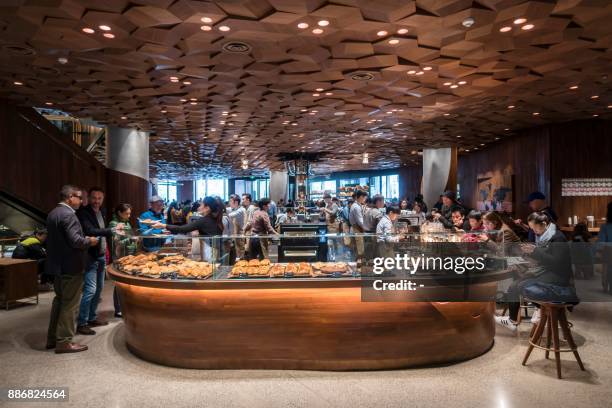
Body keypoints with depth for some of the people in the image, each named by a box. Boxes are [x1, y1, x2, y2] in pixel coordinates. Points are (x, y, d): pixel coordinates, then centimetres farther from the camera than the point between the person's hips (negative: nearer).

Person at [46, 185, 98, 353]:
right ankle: (64, 342, 7)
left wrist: (84, 239, 12)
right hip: (70, 266, -10)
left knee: (59, 300, 19)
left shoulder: (53, 213, 11)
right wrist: (89, 241, -9)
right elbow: (75, 240, -27)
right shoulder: (68, 214, -20)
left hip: (58, 264, 10)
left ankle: (53, 338, 28)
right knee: (69, 304, 0)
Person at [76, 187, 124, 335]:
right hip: (90, 257, -8)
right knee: (90, 290, -8)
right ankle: (82, 323, 2)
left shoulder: (101, 212, 10)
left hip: (101, 256, 8)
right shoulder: (83, 212, -14)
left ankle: (92, 318, 27)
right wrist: (113, 229, -28)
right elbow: (90, 231, -27)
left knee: (99, 288, 14)